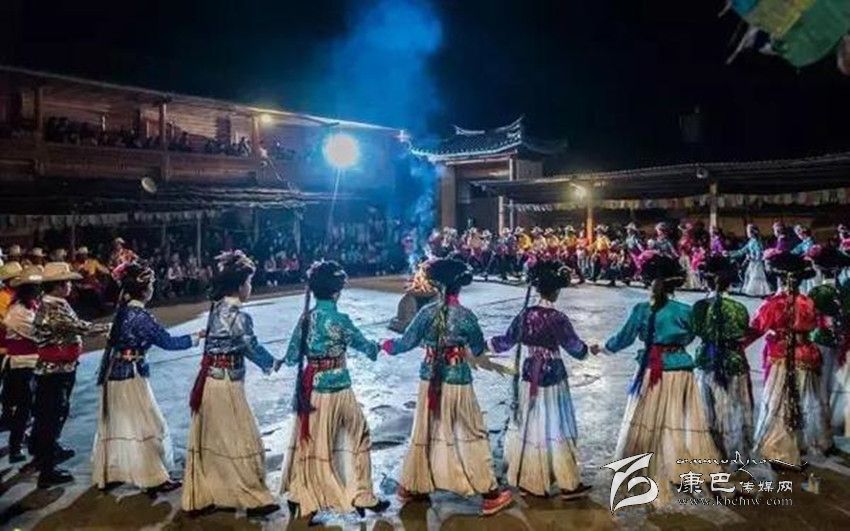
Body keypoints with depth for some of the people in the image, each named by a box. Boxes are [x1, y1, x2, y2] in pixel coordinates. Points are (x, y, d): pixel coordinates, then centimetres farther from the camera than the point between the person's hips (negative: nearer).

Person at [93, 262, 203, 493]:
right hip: (131, 376, -8)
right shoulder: (141, 317, -19)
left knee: (115, 426, 18)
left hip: (114, 374, 8)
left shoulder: (123, 310, 4)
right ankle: (154, 478, 10)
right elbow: (168, 342, -15)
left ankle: (107, 474, 29)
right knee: (145, 426, 2)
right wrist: (197, 337, -6)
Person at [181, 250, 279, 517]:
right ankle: (254, 498, 16)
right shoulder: (238, 316, -19)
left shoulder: (218, 308, 7)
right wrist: (272, 363, 10)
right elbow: (252, 348, -9)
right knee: (241, 441, 4)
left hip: (210, 380, 9)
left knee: (209, 442, 17)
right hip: (226, 384, -9)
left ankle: (201, 497, 29)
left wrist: (267, 360, 20)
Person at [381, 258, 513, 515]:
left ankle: (409, 487, 33)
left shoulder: (427, 312, -7)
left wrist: (388, 345, 20)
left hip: (430, 379, 3)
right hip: (457, 381, -3)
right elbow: (479, 350, 0)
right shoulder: (466, 316, -14)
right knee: (472, 436, 9)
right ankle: (490, 494, 18)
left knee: (424, 433, 19)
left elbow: (406, 343, 0)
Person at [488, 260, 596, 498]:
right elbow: (576, 348, -4)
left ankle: (526, 478, 25)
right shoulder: (558, 318, -15)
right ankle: (568, 484, 16)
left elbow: (506, 342, 3)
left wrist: (485, 343, 21)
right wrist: (591, 349, 17)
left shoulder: (525, 315, -6)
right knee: (554, 428, 5)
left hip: (530, 375, 4)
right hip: (553, 377, -4)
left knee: (528, 426, 15)